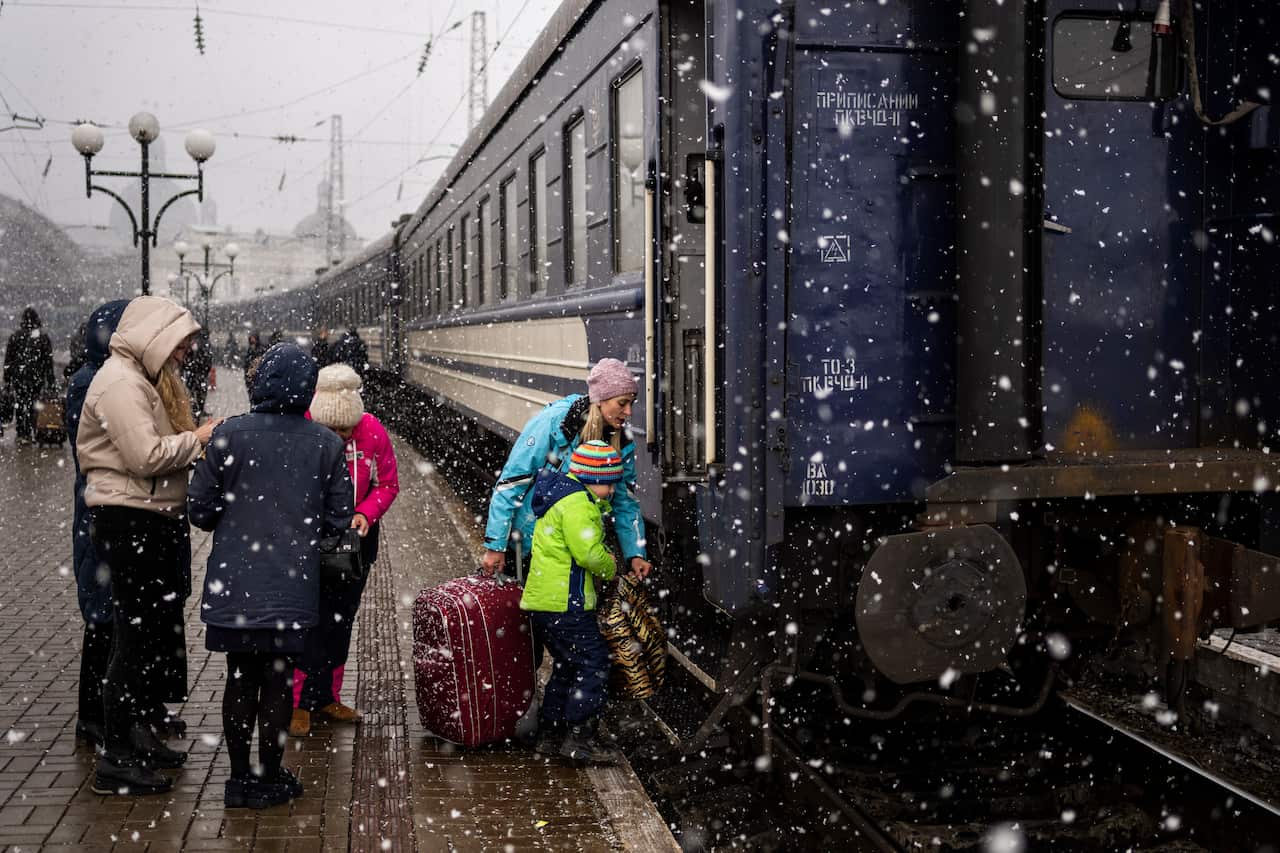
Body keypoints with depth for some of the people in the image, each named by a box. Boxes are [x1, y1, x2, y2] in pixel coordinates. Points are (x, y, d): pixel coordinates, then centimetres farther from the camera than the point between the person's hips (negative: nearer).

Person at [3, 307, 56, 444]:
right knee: (33, 404, 9)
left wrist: (7, 378, 8)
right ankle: (31, 433, 8)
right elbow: (48, 359, -1)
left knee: (19, 404, 8)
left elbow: (8, 359, 1)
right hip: (37, 377, 0)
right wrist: (50, 380, 5)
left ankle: (21, 434, 7)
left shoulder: (15, 335, -2)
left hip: (19, 376, 0)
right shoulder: (43, 336, -3)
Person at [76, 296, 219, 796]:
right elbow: (147, 457, -23)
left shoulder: (146, 379, 18)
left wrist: (195, 441, 6)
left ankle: (140, 736, 28)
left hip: (156, 518, 10)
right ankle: (116, 760, 0)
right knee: (136, 637, -7)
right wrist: (197, 438, -11)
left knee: (158, 631, 16)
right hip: (129, 522, -10)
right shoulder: (121, 383, -15)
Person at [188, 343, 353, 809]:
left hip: (234, 582, 0)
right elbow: (337, 519, 0)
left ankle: (240, 778, 20)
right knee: (278, 679, 10)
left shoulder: (229, 435, -8)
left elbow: (200, 510, -4)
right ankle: (270, 778, 19)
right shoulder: (327, 444, -4)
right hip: (293, 584, 0)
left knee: (240, 678, 12)